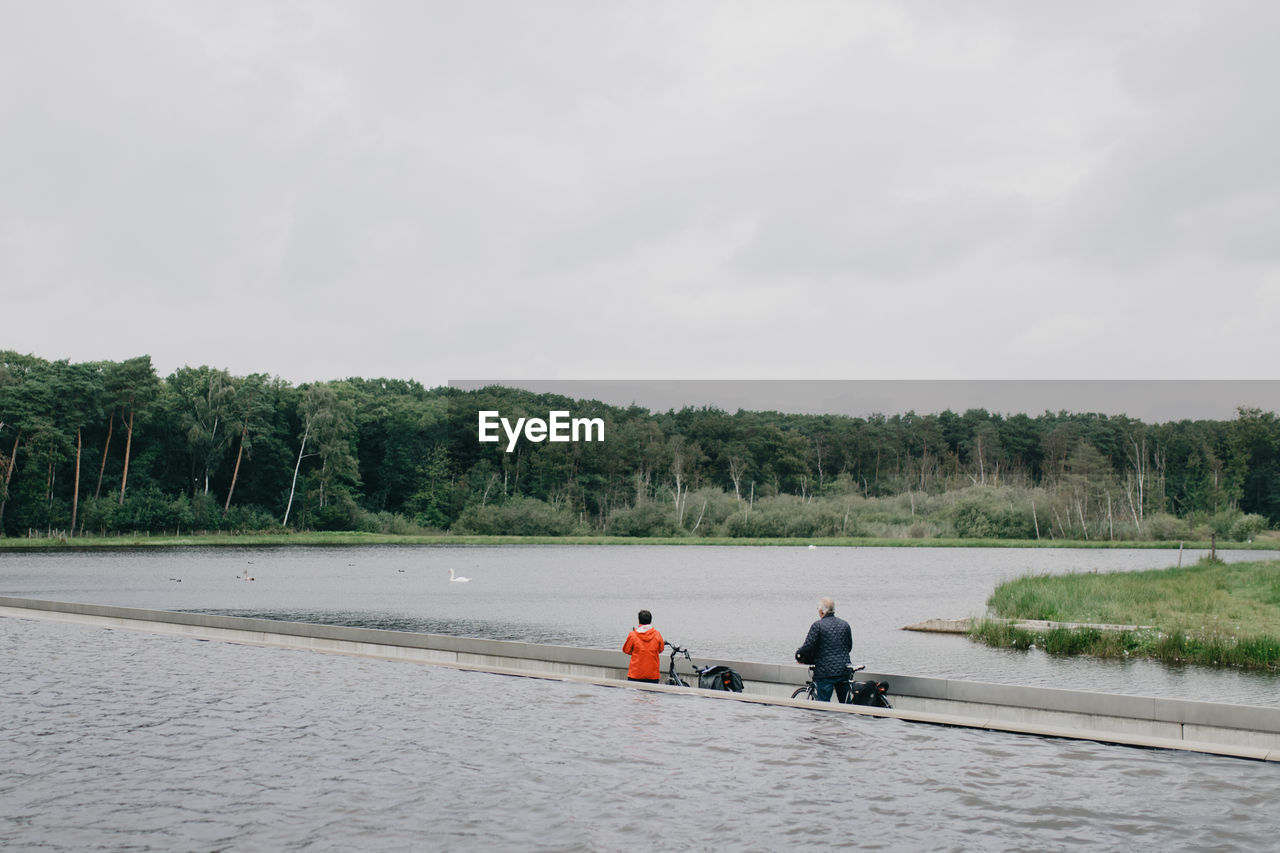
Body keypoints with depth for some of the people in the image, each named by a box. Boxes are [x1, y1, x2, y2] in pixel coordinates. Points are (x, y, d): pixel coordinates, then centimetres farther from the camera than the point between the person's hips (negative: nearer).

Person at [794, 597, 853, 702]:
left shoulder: (817, 625, -9)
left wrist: (798, 654, 6)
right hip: (844, 671, 5)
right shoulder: (845, 624, 8)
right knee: (845, 703, 12)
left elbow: (808, 647, -13)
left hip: (825, 673, -5)